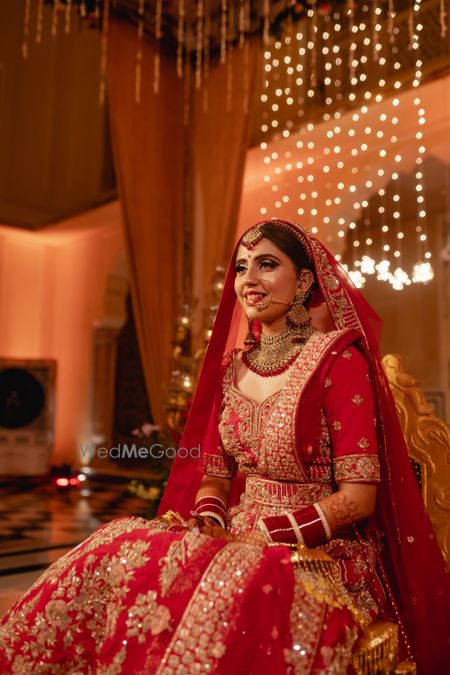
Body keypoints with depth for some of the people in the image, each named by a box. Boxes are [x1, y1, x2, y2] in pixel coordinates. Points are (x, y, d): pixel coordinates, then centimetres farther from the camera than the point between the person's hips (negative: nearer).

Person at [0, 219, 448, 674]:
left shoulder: (338, 359, -10)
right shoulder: (234, 365, 9)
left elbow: (358, 498, -13)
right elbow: (215, 474, 11)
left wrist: (265, 533, -16)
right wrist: (207, 526, -9)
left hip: (323, 551, -5)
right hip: (240, 538, 5)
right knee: (115, 557, -17)